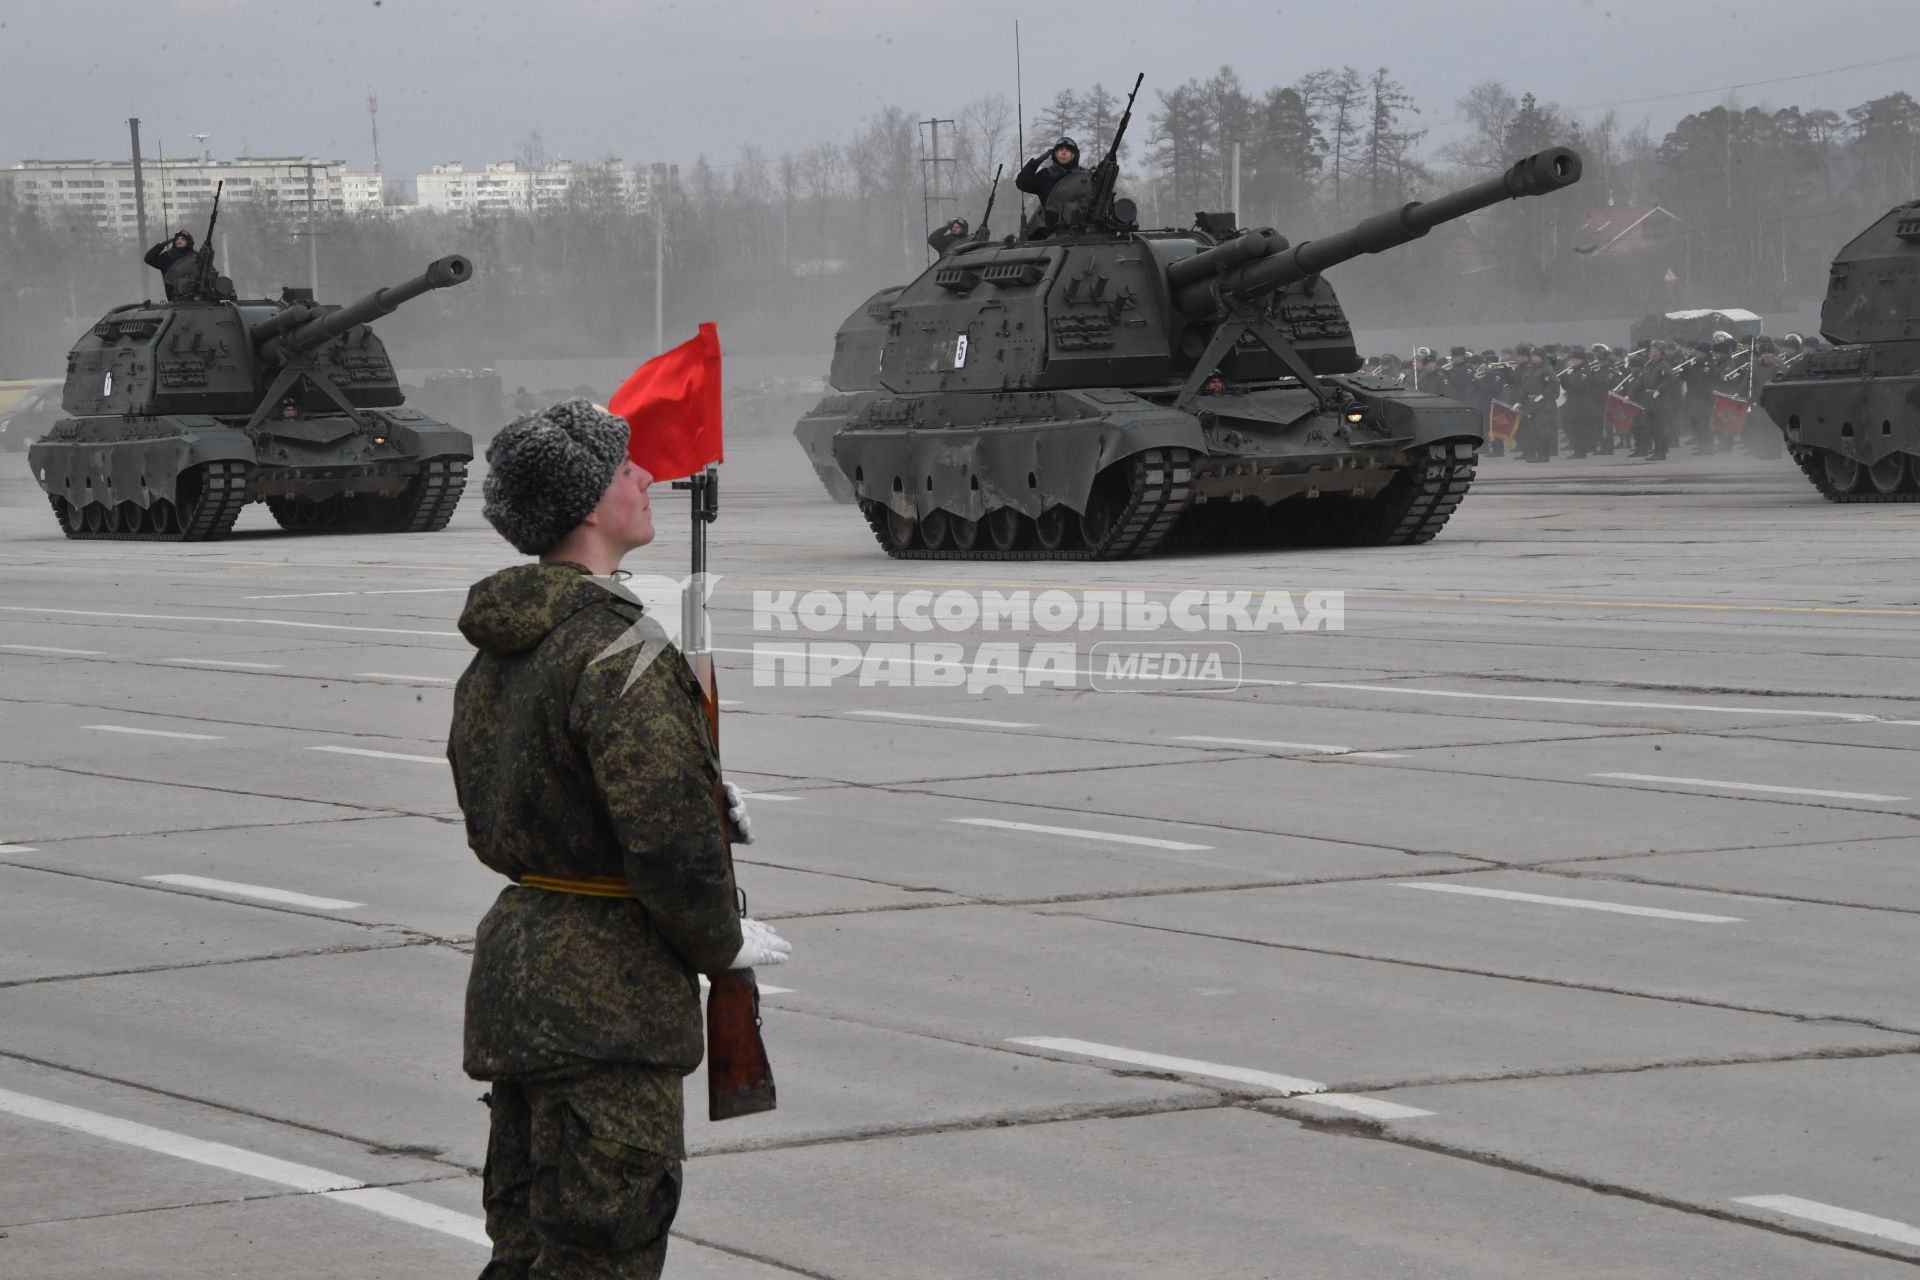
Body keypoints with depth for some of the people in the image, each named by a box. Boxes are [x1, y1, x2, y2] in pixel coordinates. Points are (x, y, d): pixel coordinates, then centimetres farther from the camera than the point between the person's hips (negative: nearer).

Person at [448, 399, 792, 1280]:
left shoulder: (496, 651, 10)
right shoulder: (618, 650, -19)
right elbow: (670, 843, -24)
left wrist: (703, 809, 15)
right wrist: (723, 945, -7)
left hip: (513, 949, 9)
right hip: (606, 992, -9)